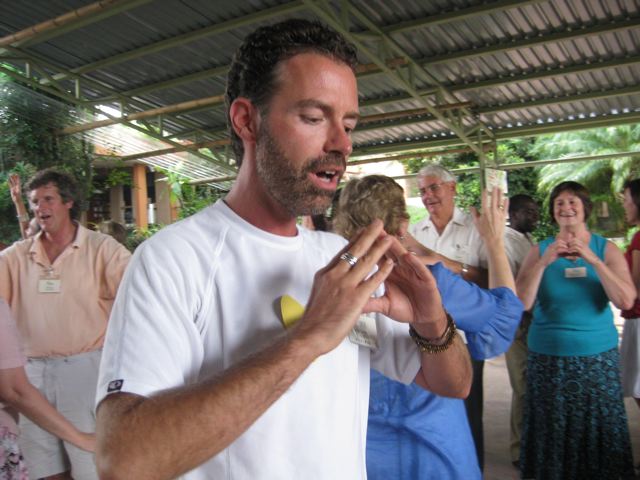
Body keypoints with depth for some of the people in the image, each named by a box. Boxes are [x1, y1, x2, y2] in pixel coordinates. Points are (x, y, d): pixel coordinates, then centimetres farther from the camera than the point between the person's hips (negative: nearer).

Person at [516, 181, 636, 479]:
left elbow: (626, 301, -11)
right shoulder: (540, 250, 1)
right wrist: (544, 262, -19)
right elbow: (522, 303, -9)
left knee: (599, 430, 7)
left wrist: (592, 259, -19)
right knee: (552, 433, 8)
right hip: (547, 355, 0)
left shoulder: (606, 249, 1)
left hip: (598, 355, 0)